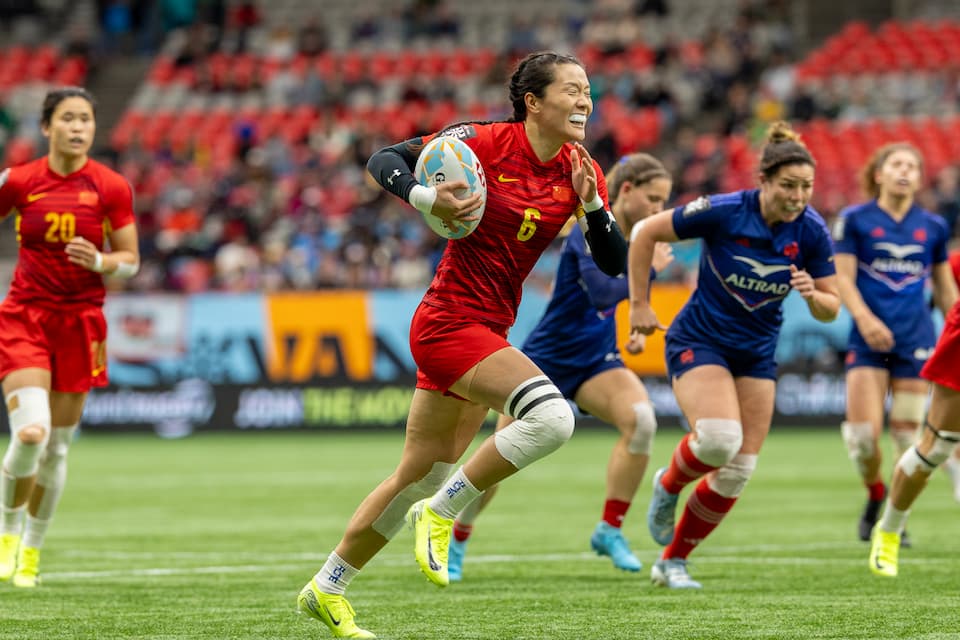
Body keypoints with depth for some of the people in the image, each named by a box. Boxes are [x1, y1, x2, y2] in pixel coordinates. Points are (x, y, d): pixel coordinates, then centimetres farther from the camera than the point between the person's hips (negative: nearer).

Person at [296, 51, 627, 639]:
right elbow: (384, 161, -8)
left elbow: (615, 263, 2)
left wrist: (590, 203, -15)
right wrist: (425, 197, -26)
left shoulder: (581, 172, 4)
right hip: (450, 321, -7)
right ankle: (443, 511, -9)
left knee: (420, 480, 14)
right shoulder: (486, 142, -12)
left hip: (488, 333, 7)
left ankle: (326, 589, 29)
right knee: (552, 417, -27)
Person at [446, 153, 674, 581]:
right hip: (547, 357, -6)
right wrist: (648, 268, -25)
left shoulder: (632, 231, 3)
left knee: (640, 419, -25)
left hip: (595, 360, 6)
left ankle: (609, 531, -15)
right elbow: (600, 292, -34)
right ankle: (455, 542, 25)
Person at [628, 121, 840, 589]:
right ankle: (669, 484, 6)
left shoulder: (811, 232, -10)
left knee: (737, 472, -1)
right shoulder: (723, 212, -20)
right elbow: (645, 233, -9)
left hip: (757, 353, 4)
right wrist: (638, 303, -7)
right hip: (699, 341, -4)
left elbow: (830, 309, -1)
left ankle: (672, 562, 16)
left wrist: (813, 295, -25)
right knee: (719, 438, -29)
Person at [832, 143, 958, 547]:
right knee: (862, 434, -11)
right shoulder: (854, 220, 3)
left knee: (908, 434, -3)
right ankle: (875, 495, 19)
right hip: (869, 339, -2)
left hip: (916, 339, 2)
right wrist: (865, 317, -19)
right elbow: (842, 277, -3)